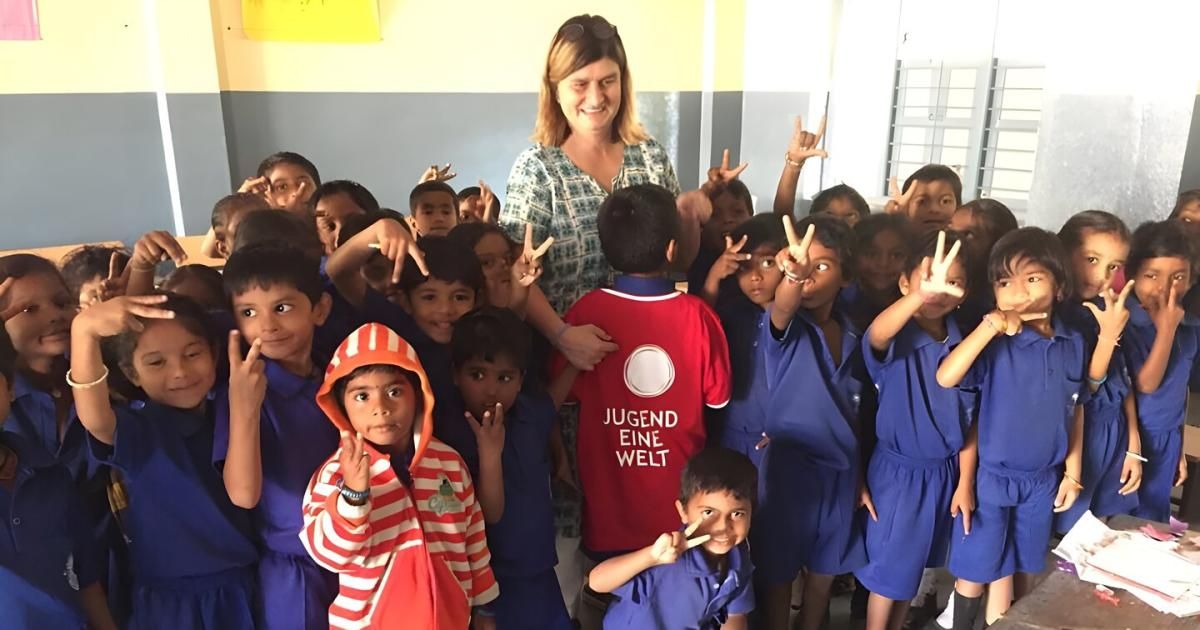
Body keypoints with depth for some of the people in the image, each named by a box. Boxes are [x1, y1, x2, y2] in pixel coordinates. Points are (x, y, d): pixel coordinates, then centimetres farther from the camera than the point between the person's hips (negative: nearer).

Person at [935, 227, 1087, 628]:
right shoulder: (996, 343, -16)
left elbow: (1076, 411, 7)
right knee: (976, 570, 9)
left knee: (1017, 569, 19)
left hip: (1043, 480, 4)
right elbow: (945, 378, -33)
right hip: (989, 476, -4)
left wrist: (1072, 471, 9)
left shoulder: (1074, 344, -3)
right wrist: (990, 326, -35)